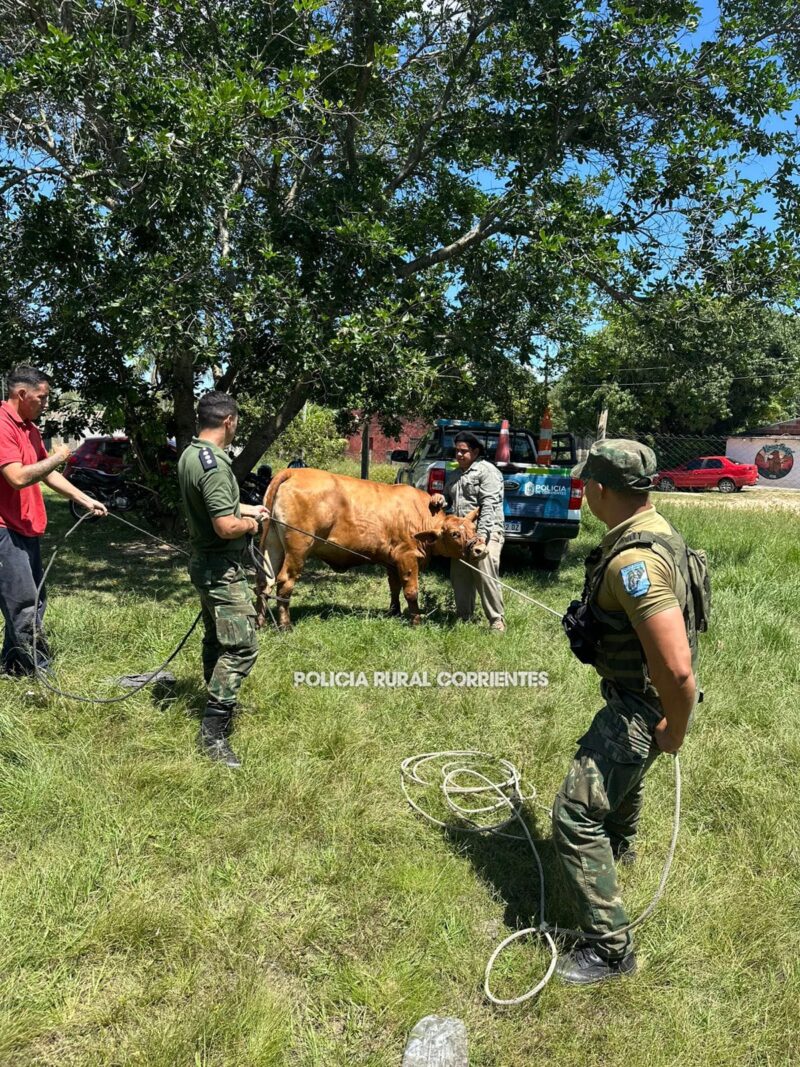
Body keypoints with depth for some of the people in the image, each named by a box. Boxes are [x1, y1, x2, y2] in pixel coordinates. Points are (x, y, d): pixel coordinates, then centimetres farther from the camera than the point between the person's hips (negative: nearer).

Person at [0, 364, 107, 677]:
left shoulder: (30, 428, 14)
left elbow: (48, 474, 21)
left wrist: (85, 500, 19)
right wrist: (57, 458, -11)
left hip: (27, 528, 10)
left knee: (35, 601, 14)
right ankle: (39, 669, 4)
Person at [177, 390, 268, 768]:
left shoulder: (189, 455, 8)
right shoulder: (214, 464, -24)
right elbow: (226, 527, -28)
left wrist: (249, 509, 28)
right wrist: (250, 524, -8)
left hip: (203, 561, 11)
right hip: (222, 567, -10)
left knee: (216, 639, 22)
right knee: (241, 647, -8)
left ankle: (218, 701, 38)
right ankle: (214, 732, -5)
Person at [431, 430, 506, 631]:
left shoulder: (487, 471, -5)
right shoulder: (454, 475, 20)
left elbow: (489, 505, -14)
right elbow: (449, 500, 32)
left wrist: (482, 533, -22)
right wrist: (441, 498, 7)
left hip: (486, 532, -8)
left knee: (485, 576, -12)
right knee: (459, 577, 9)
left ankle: (497, 621, -3)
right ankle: (463, 618, 22)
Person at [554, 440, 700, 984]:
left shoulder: (634, 560, -34)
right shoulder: (654, 529, -1)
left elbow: (678, 669, -37)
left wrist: (674, 732, -20)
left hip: (640, 708, -10)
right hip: (633, 697, 10)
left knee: (576, 819, -4)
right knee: (622, 773, 35)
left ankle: (611, 950, 11)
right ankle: (621, 847, 66)